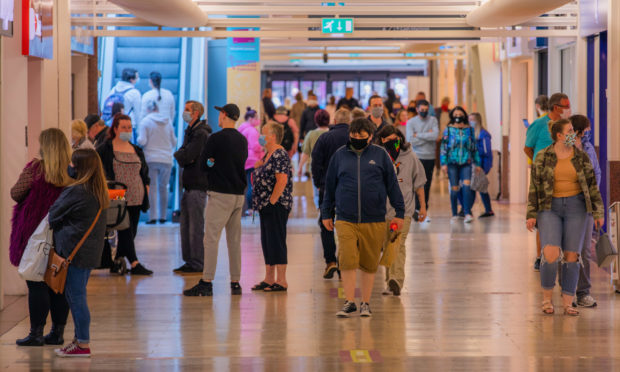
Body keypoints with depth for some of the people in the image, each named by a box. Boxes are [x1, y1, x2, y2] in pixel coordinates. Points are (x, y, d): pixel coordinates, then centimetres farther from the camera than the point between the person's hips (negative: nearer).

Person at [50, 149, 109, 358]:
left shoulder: (76, 192, -17)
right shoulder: (98, 192, 9)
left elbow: (53, 216, -7)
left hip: (74, 250, -9)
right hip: (90, 250, 9)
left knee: (76, 296, -4)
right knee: (76, 296, 16)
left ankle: (83, 344, -1)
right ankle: (80, 339, 21)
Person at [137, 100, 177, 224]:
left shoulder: (145, 122, -2)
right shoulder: (168, 122, 9)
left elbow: (142, 141, -8)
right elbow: (174, 142, 13)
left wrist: (138, 137, 13)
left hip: (151, 159, -3)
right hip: (166, 159, 3)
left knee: (152, 188, -2)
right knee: (163, 188, 10)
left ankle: (153, 217, -8)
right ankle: (163, 216, 12)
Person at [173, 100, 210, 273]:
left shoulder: (201, 134, -11)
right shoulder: (190, 131, 19)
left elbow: (186, 156, -19)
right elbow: (182, 159, 13)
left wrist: (179, 154, -1)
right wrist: (182, 156, -6)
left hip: (198, 186, -10)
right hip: (189, 185, 10)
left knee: (196, 227, -7)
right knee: (186, 226, 11)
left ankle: (197, 264, -3)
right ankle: (189, 261, 17)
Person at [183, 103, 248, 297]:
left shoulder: (215, 138, -10)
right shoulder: (242, 140, 10)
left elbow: (204, 164, -2)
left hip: (220, 194, -7)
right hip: (239, 194, 7)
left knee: (211, 238, -6)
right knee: (234, 240, 10)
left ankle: (206, 283, -9)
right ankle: (235, 283, 11)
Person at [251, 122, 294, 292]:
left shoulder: (280, 155, -15)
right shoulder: (268, 155, 16)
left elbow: (282, 180, -24)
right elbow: (262, 175, 27)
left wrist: (272, 200, -21)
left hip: (276, 206, -10)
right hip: (266, 207, 10)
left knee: (276, 242, -7)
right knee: (267, 242, 13)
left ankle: (281, 281, -3)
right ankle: (269, 279, 19)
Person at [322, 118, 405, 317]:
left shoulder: (380, 155, 4)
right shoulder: (340, 155, 7)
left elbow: (392, 184, 8)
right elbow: (330, 185, 14)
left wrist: (399, 212, 6)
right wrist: (326, 213, 15)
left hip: (374, 220, 0)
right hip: (345, 220, 0)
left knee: (369, 264, 7)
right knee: (347, 261, -10)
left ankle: (365, 303, 19)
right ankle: (349, 302, -1)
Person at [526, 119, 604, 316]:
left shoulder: (581, 157, 2)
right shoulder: (543, 157, -3)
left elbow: (592, 186, 5)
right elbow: (535, 186, -1)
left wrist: (598, 213, 0)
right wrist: (531, 215, -6)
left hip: (575, 208, 2)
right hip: (549, 208, -2)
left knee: (571, 256, -3)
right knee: (551, 254, -18)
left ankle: (568, 304, 5)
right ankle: (547, 297, 2)